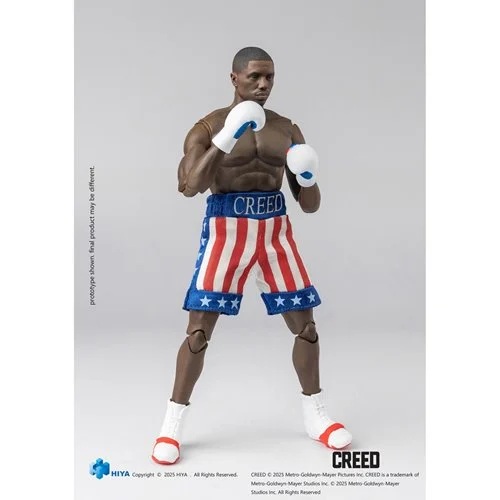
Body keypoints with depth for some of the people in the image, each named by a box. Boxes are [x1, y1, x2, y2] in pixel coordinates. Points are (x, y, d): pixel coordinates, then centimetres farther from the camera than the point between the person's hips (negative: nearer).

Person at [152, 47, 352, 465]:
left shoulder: (288, 130, 7)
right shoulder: (209, 127, -3)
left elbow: (310, 205, 8)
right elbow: (189, 186, -21)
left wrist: (308, 178, -15)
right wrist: (225, 140, -30)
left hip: (275, 231, 4)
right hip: (227, 231, -3)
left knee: (305, 325, 6)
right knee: (199, 331, -5)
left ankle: (315, 415, 26)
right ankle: (173, 424, 12)